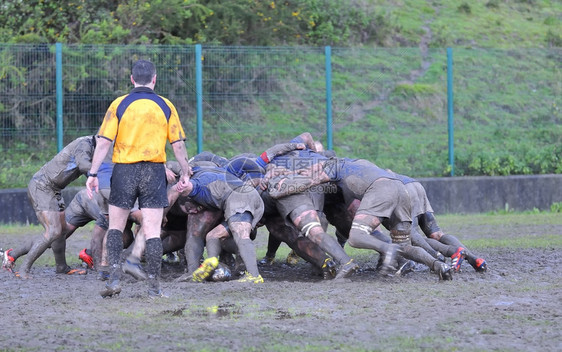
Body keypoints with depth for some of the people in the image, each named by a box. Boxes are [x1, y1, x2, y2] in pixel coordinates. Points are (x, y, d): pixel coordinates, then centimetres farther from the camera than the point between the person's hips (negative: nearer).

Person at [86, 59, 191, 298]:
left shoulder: (119, 105, -1)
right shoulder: (165, 106, 2)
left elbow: (104, 142, -5)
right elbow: (178, 144, 4)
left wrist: (93, 174, -2)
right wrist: (185, 173, 15)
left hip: (124, 170, 0)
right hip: (154, 171, 0)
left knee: (115, 227, 12)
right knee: (152, 231, 1)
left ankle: (115, 278, -1)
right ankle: (154, 286, 0)